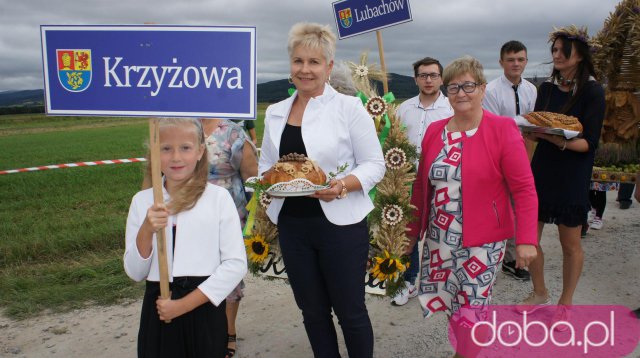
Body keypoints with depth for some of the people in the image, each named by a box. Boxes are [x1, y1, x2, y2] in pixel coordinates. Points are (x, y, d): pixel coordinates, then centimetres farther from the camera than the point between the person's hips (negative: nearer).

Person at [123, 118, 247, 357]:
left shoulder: (218, 197, -6)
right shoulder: (141, 201, 1)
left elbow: (236, 264, -9)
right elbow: (135, 273, 2)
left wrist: (185, 304, -12)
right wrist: (146, 230, -15)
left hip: (204, 307, -2)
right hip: (158, 313, 2)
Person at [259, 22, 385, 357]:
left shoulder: (349, 107, -6)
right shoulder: (275, 112, 9)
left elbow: (374, 164, -6)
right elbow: (265, 164, 17)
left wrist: (342, 186, -24)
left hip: (339, 224, -4)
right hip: (292, 225, 5)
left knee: (350, 311, 8)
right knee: (313, 311, 16)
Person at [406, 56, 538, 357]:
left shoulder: (502, 130, -9)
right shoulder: (434, 131, 5)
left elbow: (524, 189, -10)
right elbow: (421, 185, 11)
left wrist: (526, 240, -15)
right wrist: (413, 230, 13)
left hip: (482, 241, -4)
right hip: (439, 238, 4)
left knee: (471, 308, 4)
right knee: (443, 299, 11)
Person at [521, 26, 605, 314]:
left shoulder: (592, 92, -8)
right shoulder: (546, 88, 7)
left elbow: (589, 143, -13)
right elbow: (536, 132, 10)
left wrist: (561, 140, -30)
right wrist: (532, 131, -12)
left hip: (572, 177, -5)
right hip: (541, 171, 5)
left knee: (570, 244, 8)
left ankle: (565, 304, 27)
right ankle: (540, 294, 29)